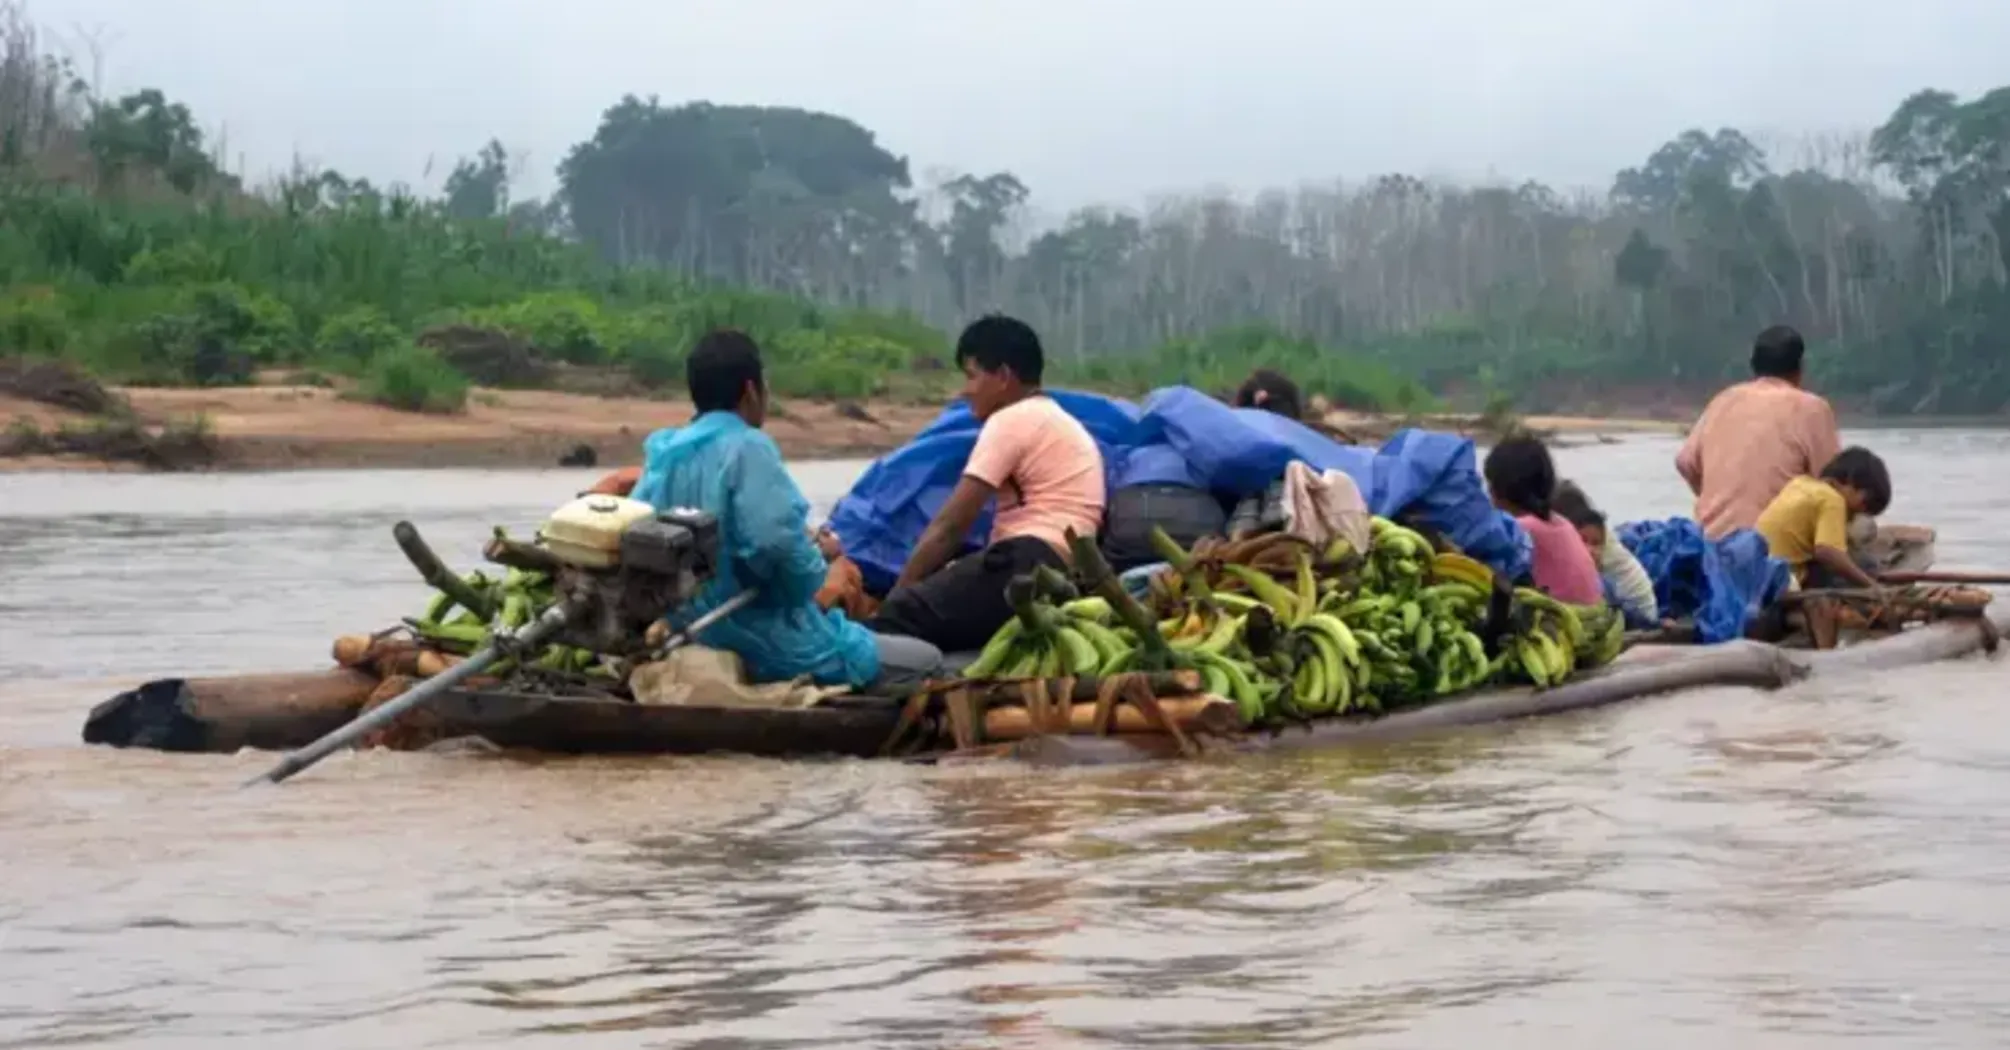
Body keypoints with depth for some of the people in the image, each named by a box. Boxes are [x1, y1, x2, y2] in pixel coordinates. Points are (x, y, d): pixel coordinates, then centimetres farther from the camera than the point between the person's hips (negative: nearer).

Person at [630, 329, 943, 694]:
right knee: (925, 661, 0)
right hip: (764, 644, -9)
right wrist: (816, 564, -7)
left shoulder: (662, 450, 6)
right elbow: (778, 540, -30)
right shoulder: (746, 447, -17)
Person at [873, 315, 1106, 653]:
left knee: (903, 611, -22)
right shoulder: (1056, 421, 31)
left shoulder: (1012, 421, 1)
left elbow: (949, 525, -3)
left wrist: (896, 595, 2)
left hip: (1031, 563, -10)